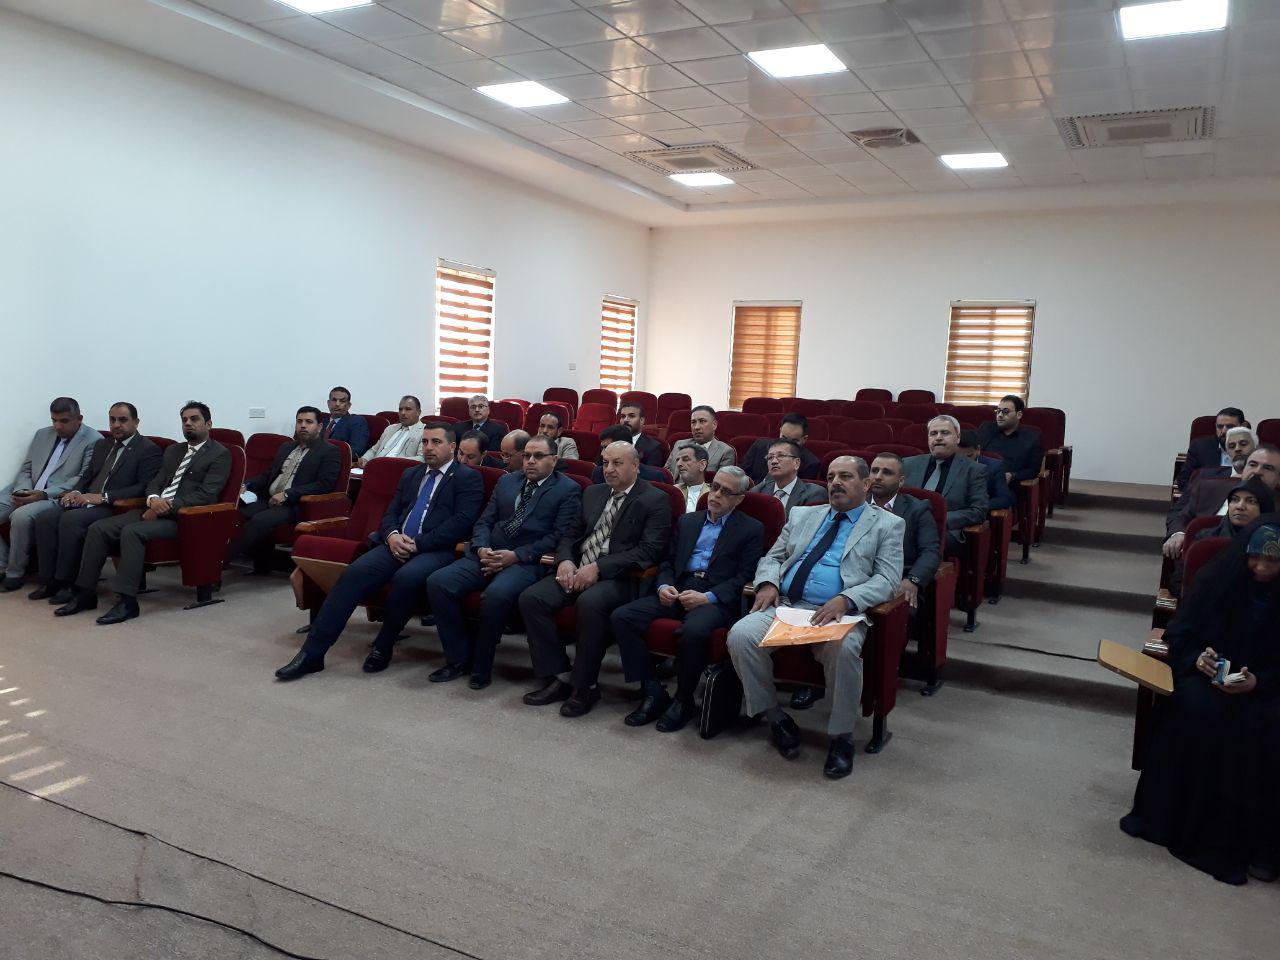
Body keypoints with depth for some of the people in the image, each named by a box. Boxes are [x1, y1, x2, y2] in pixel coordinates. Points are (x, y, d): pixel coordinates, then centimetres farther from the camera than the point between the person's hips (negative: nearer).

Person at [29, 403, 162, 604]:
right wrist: (76, 492, 2)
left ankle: (68, 583, -19)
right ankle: (49, 581, -9)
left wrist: (103, 497, -19)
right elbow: (87, 476, 26)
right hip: (85, 503, 7)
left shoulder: (148, 450, -2)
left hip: (115, 508, -7)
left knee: (71, 519, -30)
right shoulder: (102, 445, 23)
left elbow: (145, 487, -13)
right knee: (44, 519, -16)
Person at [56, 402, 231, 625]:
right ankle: (85, 592, -4)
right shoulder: (173, 451, 25)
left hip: (181, 517, -8)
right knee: (98, 529, -10)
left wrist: (167, 507, -17)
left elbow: (206, 494, -11)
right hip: (154, 510, 8)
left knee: (131, 531, -31)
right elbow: (155, 482, 18)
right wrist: (153, 499, -6)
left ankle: (127, 601, -29)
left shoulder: (220, 454, 0)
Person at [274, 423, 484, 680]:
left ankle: (383, 647, -13)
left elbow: (462, 522, -7)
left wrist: (418, 544, -14)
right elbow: (390, 513, 22)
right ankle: (312, 653, -17)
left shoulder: (468, 478, 5)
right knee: (354, 573, -20)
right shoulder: (410, 475, 26)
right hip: (398, 545, 5)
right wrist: (392, 535, -3)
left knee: (406, 577, -36)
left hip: (436, 550, -5)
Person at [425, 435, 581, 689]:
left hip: (527, 561, -6)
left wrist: (516, 555, -15)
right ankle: (458, 659, -3)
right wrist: (482, 548, -5)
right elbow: (484, 522, 18)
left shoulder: (568, 490, 4)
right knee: (437, 582, -17)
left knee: (496, 594, -36)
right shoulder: (507, 482, 21)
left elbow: (559, 537, -7)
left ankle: (481, 666, -13)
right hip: (488, 554, 6)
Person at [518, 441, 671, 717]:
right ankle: (557, 677, -7)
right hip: (577, 571, 6)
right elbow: (570, 535, 21)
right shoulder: (593, 493, 19)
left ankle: (585, 686, -19)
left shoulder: (655, 500, -2)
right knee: (530, 598, -17)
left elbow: (650, 550, -13)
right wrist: (565, 561, -3)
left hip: (618, 578, -6)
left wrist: (598, 567, -18)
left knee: (590, 602, -37)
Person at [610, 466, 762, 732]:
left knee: (694, 630, -39)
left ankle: (684, 701, -13)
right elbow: (668, 561, 22)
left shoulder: (751, 529, 7)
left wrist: (708, 597, -16)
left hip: (716, 600, -5)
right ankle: (653, 692, -10)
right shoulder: (687, 521, 23)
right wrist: (664, 586, -1)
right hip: (676, 592, 5)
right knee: (621, 617, -17)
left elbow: (745, 578, -3)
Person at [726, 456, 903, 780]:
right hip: (784, 605, 4)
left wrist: (846, 600, -19)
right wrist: (768, 582, -1)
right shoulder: (802, 515, 23)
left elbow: (887, 578, -2)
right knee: (741, 635, -24)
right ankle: (776, 718, -3)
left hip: (839, 612, -3)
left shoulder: (887, 525, 11)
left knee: (843, 649, -36)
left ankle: (842, 736, -12)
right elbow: (772, 557, 23)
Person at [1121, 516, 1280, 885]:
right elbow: (1179, 634, 2)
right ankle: (1185, 822, -22)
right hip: (1209, 673, 0)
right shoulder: (1217, 579, -3)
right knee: (1197, 706, -31)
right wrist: (1197, 657, -18)